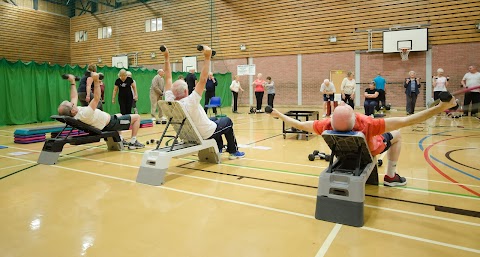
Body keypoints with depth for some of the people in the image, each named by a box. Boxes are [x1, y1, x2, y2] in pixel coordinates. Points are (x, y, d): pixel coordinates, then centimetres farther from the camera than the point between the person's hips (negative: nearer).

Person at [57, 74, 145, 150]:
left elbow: (74, 98, 4)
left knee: (119, 115, 40)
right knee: (137, 117, 2)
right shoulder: (84, 114, -40)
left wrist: (72, 82, 7)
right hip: (111, 124, -10)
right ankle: (133, 142, 4)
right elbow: (96, 99, -42)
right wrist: (96, 81, -44)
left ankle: (120, 140, 33)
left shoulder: (74, 115, -12)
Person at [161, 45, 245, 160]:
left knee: (214, 119, 32)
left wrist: (166, 58, -5)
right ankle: (233, 152, 26)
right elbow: (203, 80, -38)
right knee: (227, 121, 18)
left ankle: (219, 148, 42)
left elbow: (168, 78, -9)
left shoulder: (169, 102, -17)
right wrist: (207, 57, -36)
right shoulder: (190, 102, -36)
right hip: (206, 134, -7)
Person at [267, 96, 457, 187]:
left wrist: (277, 114, -13)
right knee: (397, 135, 22)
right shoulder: (366, 125, -48)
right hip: (371, 148, -3)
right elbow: (405, 121, -45)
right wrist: (439, 108, -40)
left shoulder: (327, 126, -40)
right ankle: (391, 176, 25)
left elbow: (299, 124, -27)